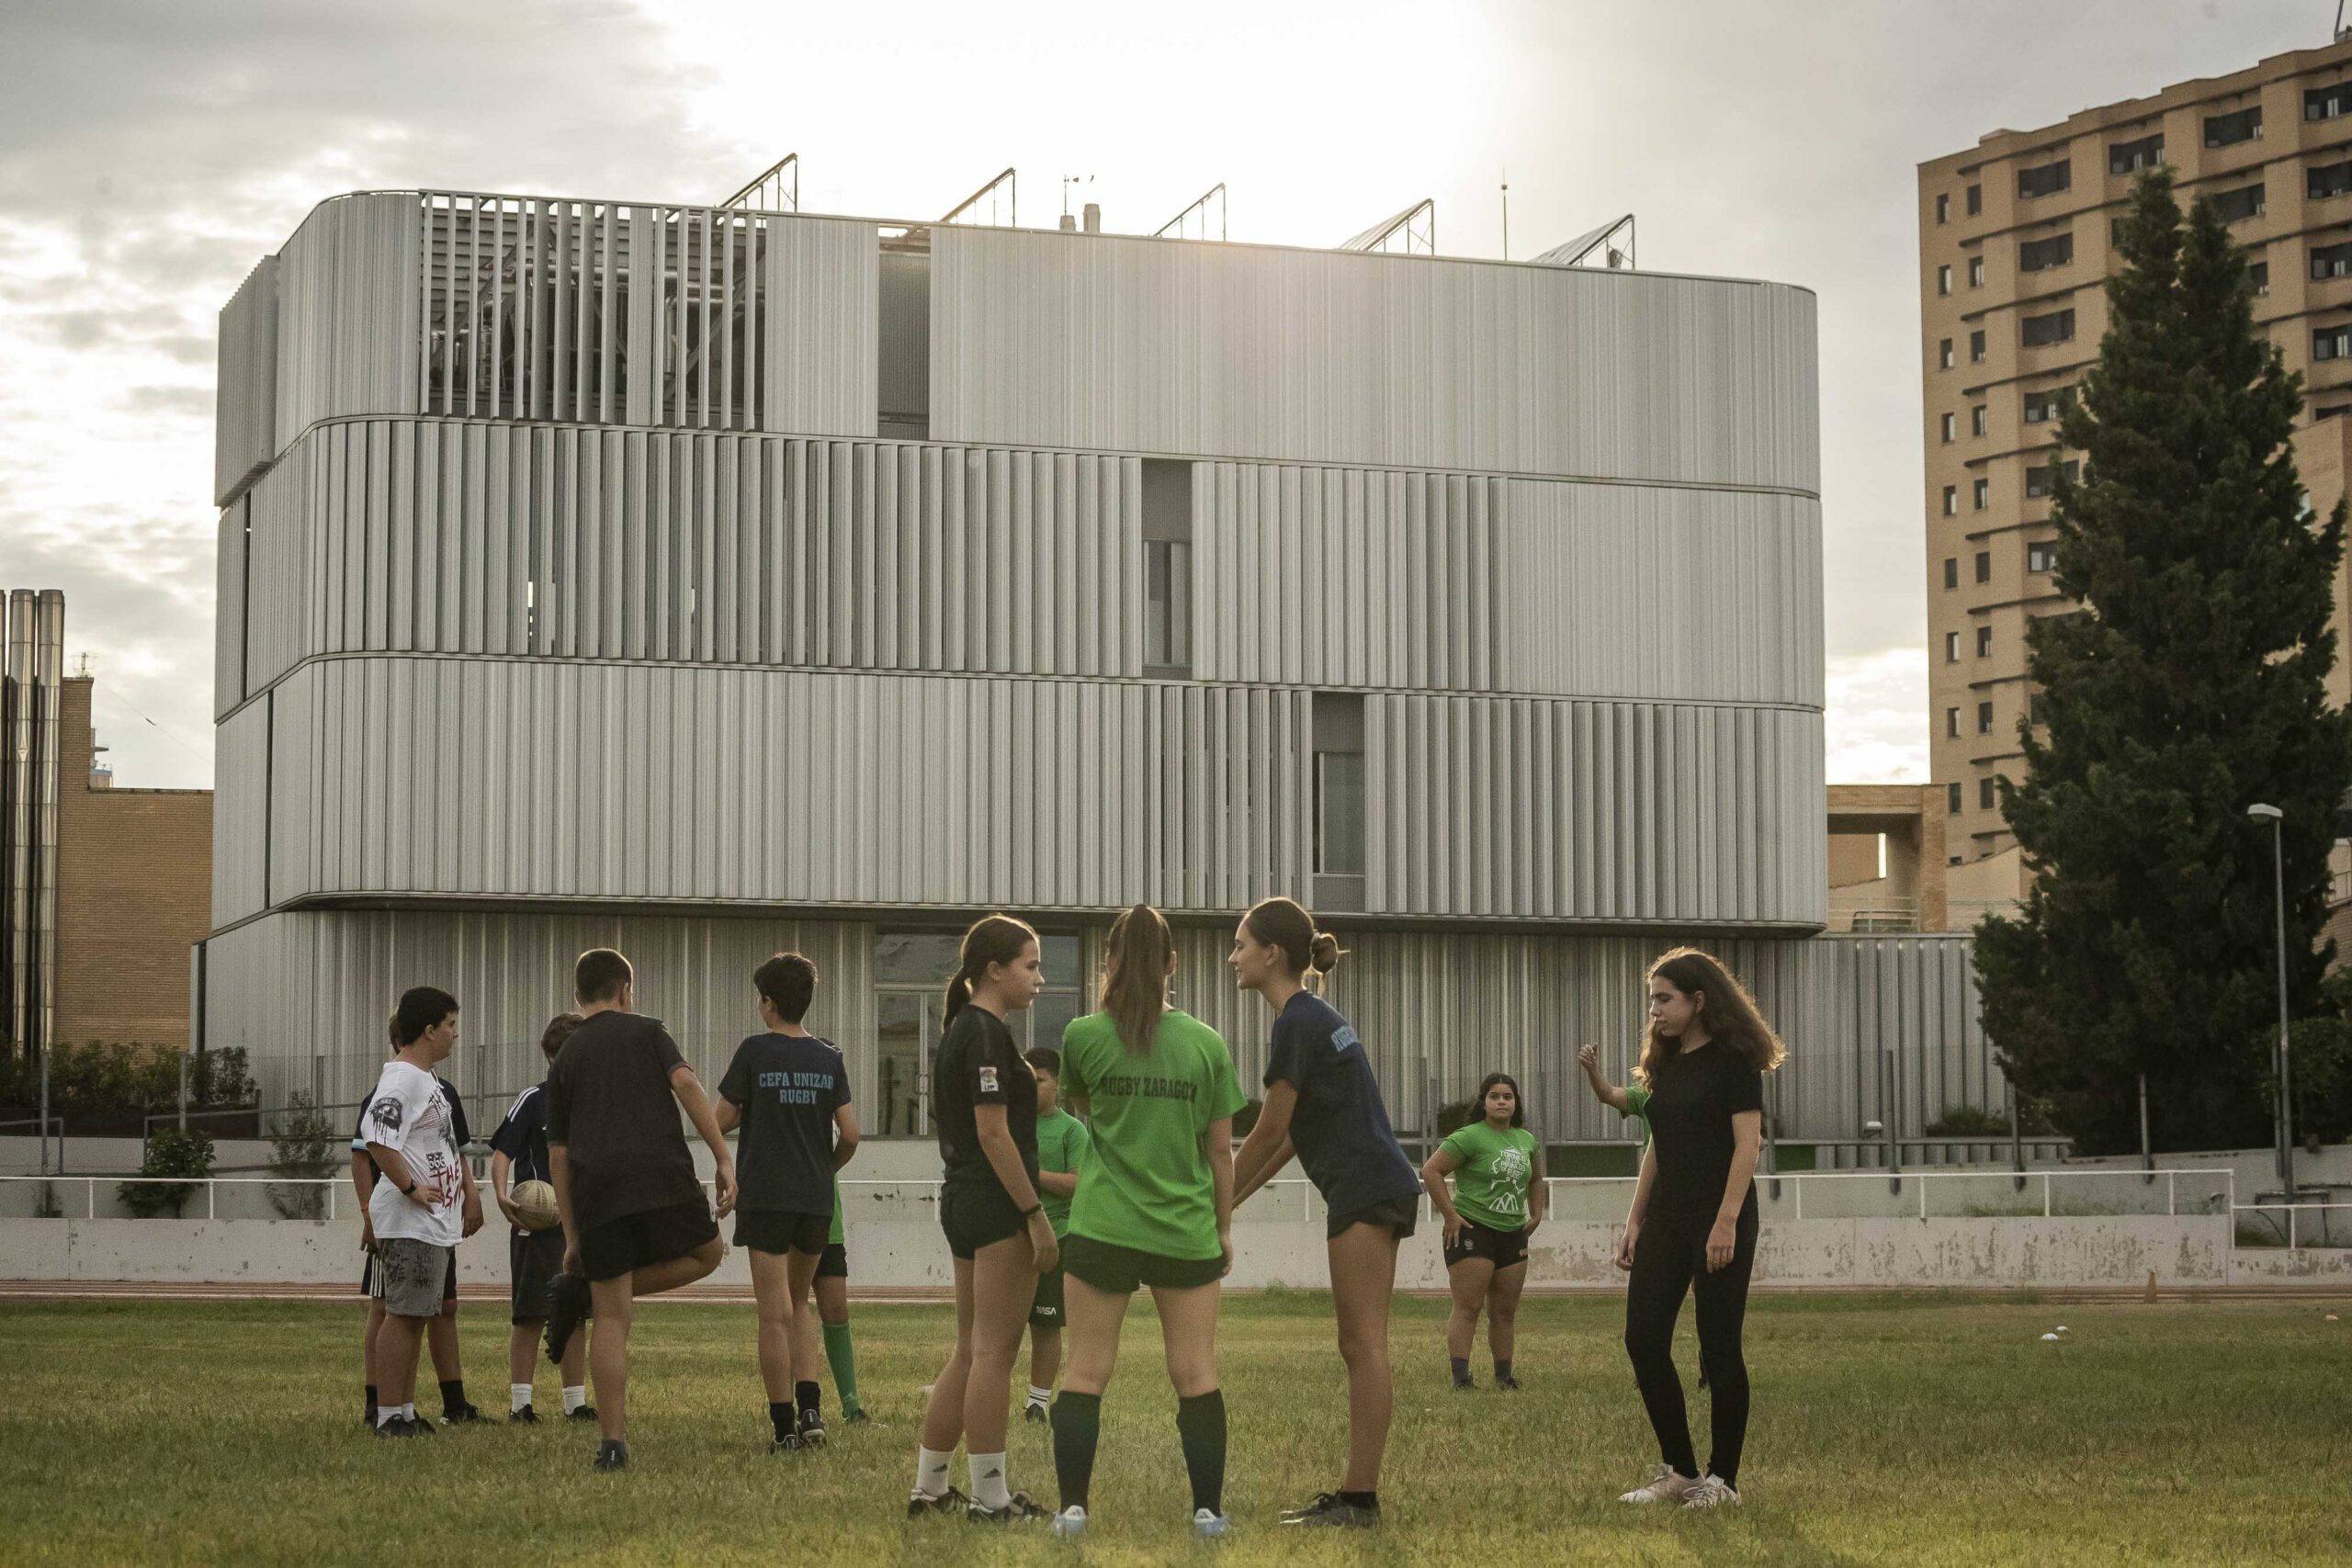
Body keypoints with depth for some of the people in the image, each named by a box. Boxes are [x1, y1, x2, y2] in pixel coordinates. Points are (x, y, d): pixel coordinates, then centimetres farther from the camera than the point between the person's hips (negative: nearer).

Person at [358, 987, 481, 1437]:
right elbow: (376, 1139, -29)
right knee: (403, 1315, -8)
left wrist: (469, 1193, 25)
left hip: (437, 1222, 10)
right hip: (409, 1222, -10)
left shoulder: (427, 1080, 19)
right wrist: (410, 1188, -23)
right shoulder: (400, 1080, -15)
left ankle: (405, 1411, 18)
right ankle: (389, 1415, -5)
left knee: (418, 1315, 13)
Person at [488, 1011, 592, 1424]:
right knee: (530, 1316, -3)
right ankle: (519, 1402, 1)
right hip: (536, 1223, -5)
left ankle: (575, 1402, 14)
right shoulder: (534, 1100, -4)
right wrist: (502, 1194, -26)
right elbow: (502, 1151, -10)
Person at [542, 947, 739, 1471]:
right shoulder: (648, 1033, 13)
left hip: (597, 1192, 3)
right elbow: (685, 1084, -5)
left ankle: (612, 1441, -1)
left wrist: (572, 1238, 20)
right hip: (662, 1177, -3)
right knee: (706, 1254, 23)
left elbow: (558, 1157, 17)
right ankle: (585, 1292, 5)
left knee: (612, 1319, 7)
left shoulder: (565, 1061, 20)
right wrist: (723, 1158, -7)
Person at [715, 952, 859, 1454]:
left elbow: (721, 1122, -4)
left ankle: (784, 1426, -2)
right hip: (816, 1200, 4)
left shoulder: (754, 1052, -6)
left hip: (765, 1196, -4)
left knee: (776, 1316, -2)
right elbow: (849, 1135, 1)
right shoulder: (829, 1059, 3)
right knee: (798, 1307, 18)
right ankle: (809, 1409, 4)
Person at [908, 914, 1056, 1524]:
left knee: (970, 1352, 14)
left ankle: (928, 1489, 17)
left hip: (962, 1200, 10)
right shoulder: (987, 1034, -14)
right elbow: (993, 1133, -19)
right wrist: (1036, 1215, -18)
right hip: (997, 1206, -10)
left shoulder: (961, 1029, 16)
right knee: (994, 1353, -5)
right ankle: (990, 1497, -1)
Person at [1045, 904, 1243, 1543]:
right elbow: (1221, 1149, 5)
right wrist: (1224, 1228, 16)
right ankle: (1208, 1510, 7)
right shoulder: (1206, 1043, 0)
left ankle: (1073, 1507, 1)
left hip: (1103, 1227, -1)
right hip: (1187, 1229, 1)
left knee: (1086, 1373, 5)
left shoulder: (1084, 1036, -3)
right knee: (1197, 1375, 6)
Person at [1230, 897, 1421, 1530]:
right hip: (1378, 1187, 10)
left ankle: (1360, 1499, -8)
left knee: (1363, 1346, -9)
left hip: (1365, 1189, -10)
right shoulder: (1315, 1016, 18)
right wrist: (1231, 1199, 23)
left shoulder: (1299, 1021, -11)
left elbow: (1270, 1130, -9)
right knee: (1361, 1347, 9)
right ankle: (1356, 1495, 12)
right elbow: (1292, 1136, 22)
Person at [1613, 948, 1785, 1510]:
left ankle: (1722, 1477, 7)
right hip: (1667, 1219, 7)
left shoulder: (1733, 1059, -7)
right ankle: (1679, 1470, 10)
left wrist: (1726, 1221, -20)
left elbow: (1747, 1143, -13)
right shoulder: (1666, 1064, 15)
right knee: (1643, 1340, 0)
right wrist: (1635, 1221, 12)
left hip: (1719, 1219, -7)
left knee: (1718, 1347, -3)